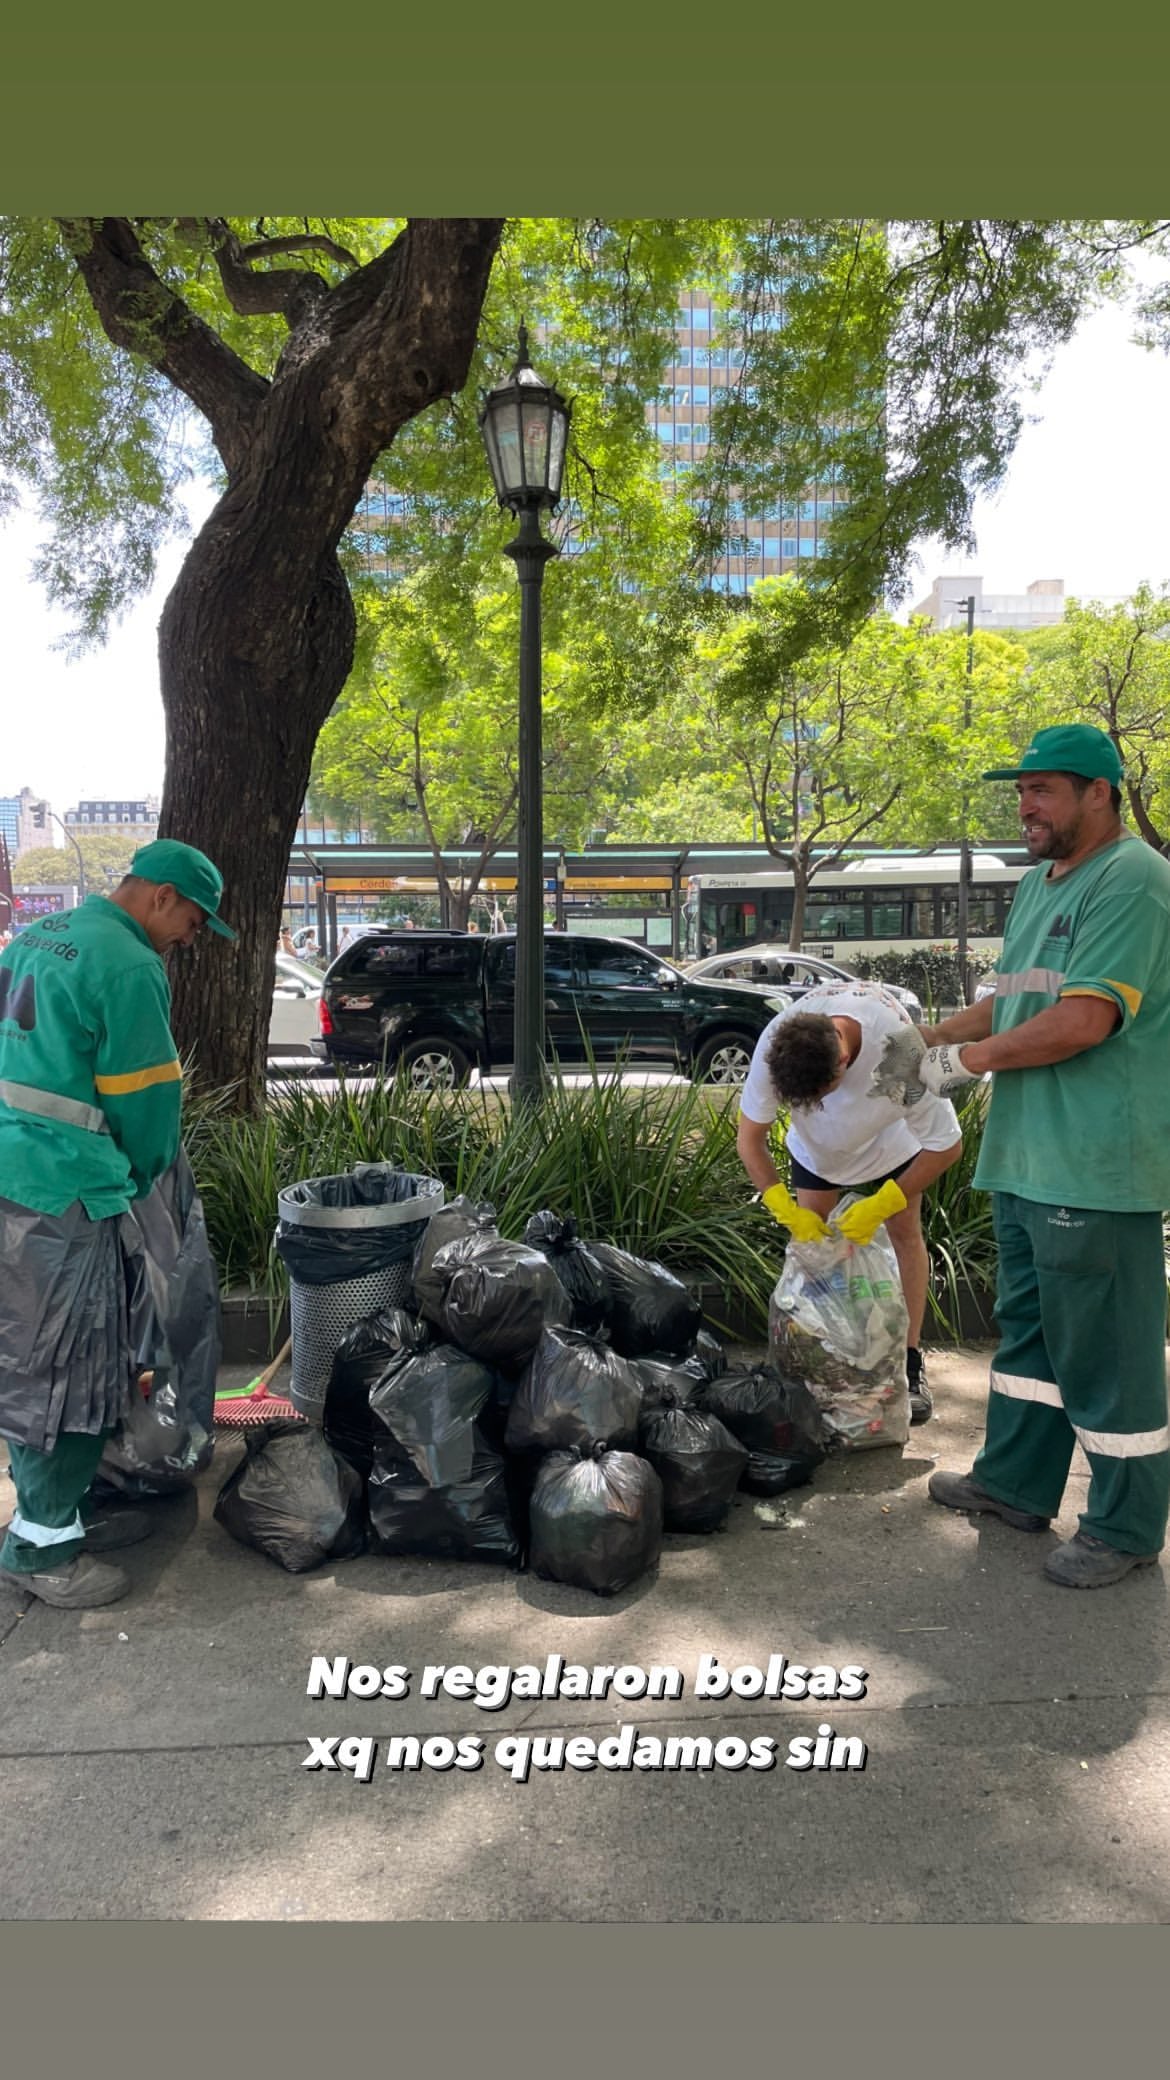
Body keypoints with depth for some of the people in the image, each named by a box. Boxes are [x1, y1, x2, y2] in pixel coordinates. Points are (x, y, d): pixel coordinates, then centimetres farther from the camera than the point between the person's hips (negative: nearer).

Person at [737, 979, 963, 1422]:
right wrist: (786, 1210, -33)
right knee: (810, 1239, -3)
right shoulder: (774, 1044, -39)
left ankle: (910, 1363, 9)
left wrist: (879, 1207, -31)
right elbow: (750, 1138, -24)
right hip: (815, 1146, 2)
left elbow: (947, 1146, -29)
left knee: (905, 1232, -1)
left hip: (889, 1141, -1)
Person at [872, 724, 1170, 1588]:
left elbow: (1083, 1021, -23)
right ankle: (1016, 1484, 35)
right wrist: (925, 1042, 8)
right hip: (1026, 1157, 10)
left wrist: (959, 1062, -13)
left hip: (1094, 1164, -10)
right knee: (1027, 1329, 20)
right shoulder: (1039, 884, 17)